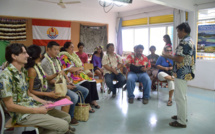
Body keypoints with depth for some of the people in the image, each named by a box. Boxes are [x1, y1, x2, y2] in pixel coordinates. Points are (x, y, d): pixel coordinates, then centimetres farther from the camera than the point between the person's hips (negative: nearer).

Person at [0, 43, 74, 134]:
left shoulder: (23, 71, 8)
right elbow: (10, 106, -18)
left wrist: (44, 102, 6)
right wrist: (37, 111, -18)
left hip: (32, 105, 8)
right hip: (22, 114, -8)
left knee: (67, 117, 3)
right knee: (64, 126, -15)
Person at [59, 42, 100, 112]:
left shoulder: (74, 55, 19)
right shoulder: (64, 57, -7)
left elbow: (81, 66, 14)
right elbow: (70, 69, -16)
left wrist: (78, 69, -8)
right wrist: (79, 68, -1)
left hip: (79, 74, 8)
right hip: (70, 76, -8)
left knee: (92, 82, -10)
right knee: (86, 84, -29)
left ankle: (93, 100, -1)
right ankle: (87, 104, -20)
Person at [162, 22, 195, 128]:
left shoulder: (184, 42, -18)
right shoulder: (190, 41, 15)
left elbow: (179, 59, -24)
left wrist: (167, 56, -10)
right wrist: (172, 56, 16)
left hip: (181, 73, -11)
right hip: (186, 73, 11)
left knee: (179, 97, -3)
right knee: (183, 96, 20)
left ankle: (181, 121, 7)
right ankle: (183, 116, 32)